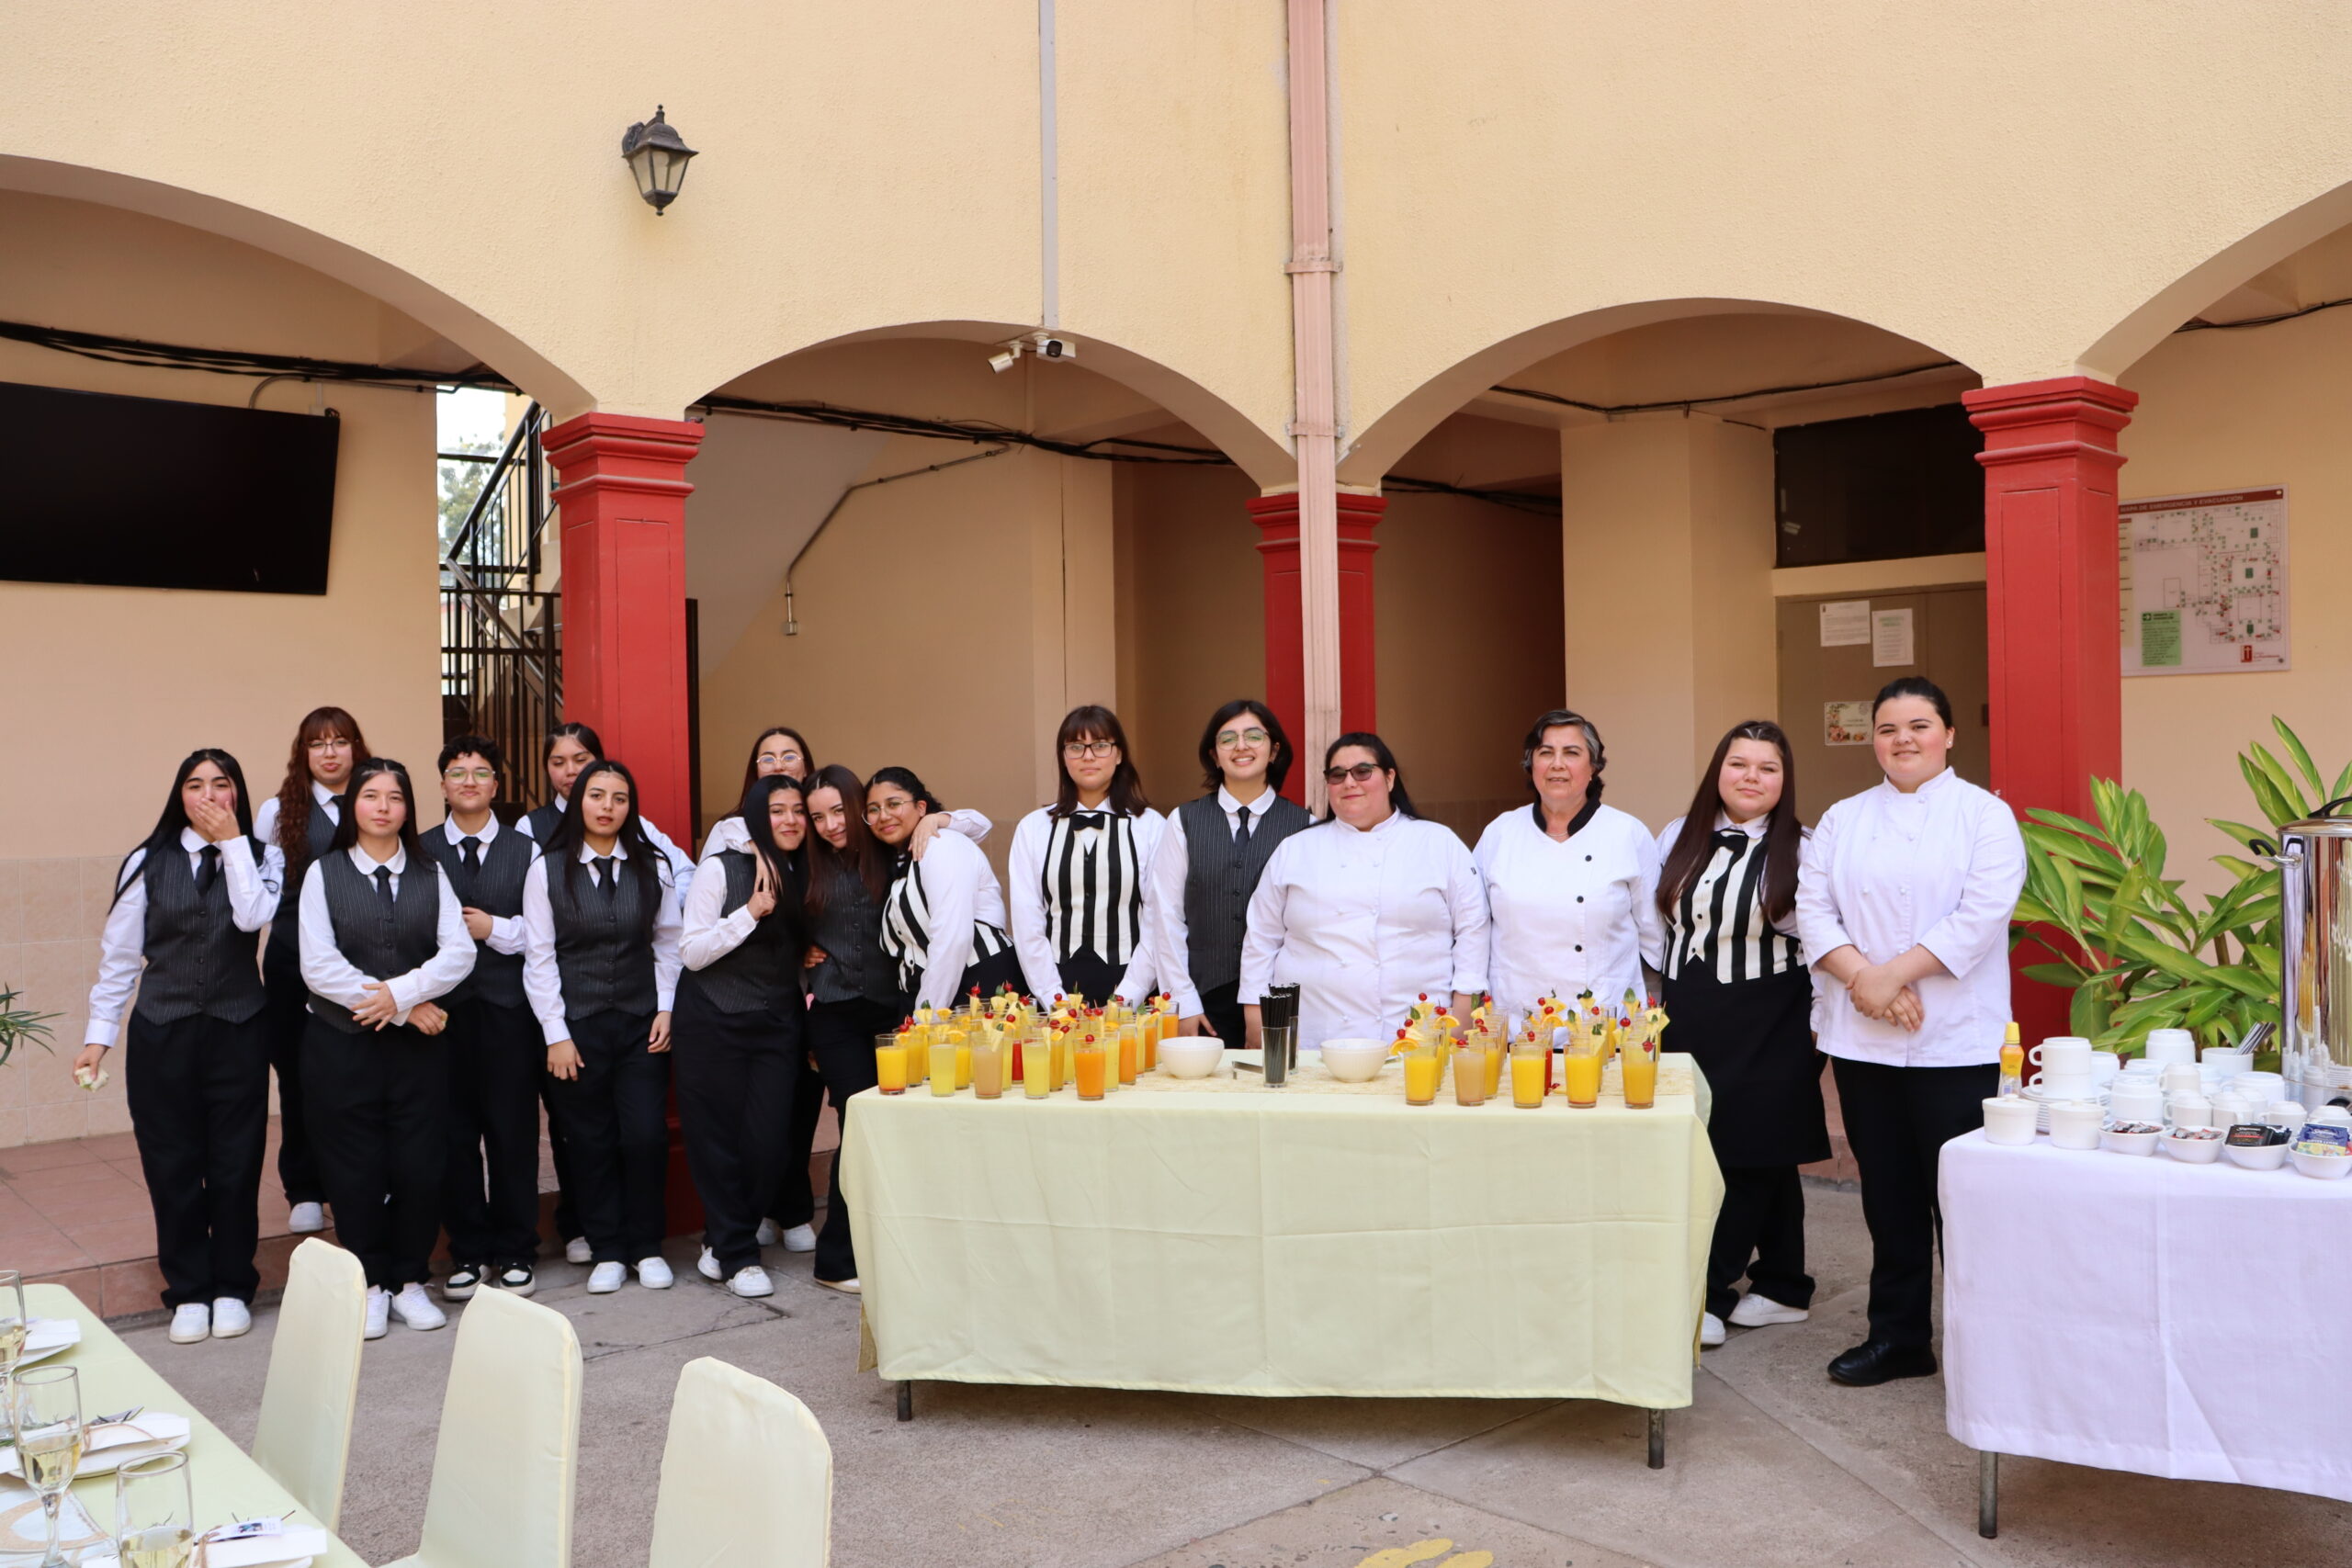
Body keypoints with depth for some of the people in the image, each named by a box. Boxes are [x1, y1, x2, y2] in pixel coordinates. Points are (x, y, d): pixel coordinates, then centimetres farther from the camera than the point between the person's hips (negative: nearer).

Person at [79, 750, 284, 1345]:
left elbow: (252, 916, -19)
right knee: (172, 1166, 6)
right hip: (162, 1029, 0)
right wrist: (99, 1034, -2)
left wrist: (231, 841, -14)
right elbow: (119, 954, 1)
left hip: (238, 1028, 0)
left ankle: (232, 1288, 22)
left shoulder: (262, 857, 0)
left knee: (236, 1163, 6)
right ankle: (189, 1292, 21)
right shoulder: (147, 863, 0)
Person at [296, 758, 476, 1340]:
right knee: (355, 1171, 3)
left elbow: (459, 952, -2)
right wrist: (408, 1009, -12)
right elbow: (319, 965, -9)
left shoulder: (429, 875, 8)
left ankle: (409, 1281, 17)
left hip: (419, 1044, 2)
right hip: (343, 1044, -1)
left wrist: (400, 991, -17)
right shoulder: (324, 874, 1)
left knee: (420, 1166, 2)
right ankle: (370, 1285, 18)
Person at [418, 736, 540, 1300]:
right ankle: (468, 1253, 17)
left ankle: (514, 1253, 15)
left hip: (508, 1007, 0)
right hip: (442, 1008, 0)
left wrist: (494, 928, -10)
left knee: (513, 1131, 3)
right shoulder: (419, 852, 7)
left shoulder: (525, 851, 8)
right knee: (454, 1133, 4)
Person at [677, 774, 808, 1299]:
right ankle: (738, 1254, 16)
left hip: (778, 1025, 4)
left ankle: (721, 1241, 21)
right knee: (718, 1138, 1)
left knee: (767, 1141, -1)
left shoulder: (800, 877, 10)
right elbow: (692, 952, -10)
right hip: (715, 1023, -4)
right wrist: (751, 912, -18)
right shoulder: (720, 869, -6)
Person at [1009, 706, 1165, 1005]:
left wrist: (1126, 998, -11)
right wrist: (1056, 1001, -6)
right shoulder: (1033, 829, 6)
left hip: (1129, 990, -1)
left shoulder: (1151, 827, 0)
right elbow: (1027, 923, 2)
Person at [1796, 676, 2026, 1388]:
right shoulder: (1842, 820, 12)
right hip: (1861, 1039, 4)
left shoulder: (1985, 815, 0)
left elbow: (1981, 916, -12)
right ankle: (1897, 1336, 23)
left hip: (1954, 1041, -4)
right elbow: (1812, 909, 2)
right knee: (1888, 1194, 11)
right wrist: (1862, 977, -13)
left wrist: (1894, 973, -16)